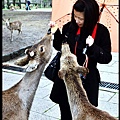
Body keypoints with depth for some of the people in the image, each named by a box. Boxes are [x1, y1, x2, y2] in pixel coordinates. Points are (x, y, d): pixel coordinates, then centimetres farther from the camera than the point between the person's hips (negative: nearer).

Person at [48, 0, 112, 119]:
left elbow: (107, 58, -8)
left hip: (87, 80, -3)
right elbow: (59, 47, 10)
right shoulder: (69, 27, -3)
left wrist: (93, 47, -25)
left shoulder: (101, 31, -10)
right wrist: (56, 32, -7)